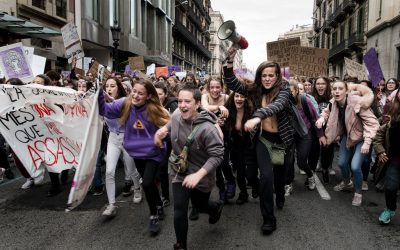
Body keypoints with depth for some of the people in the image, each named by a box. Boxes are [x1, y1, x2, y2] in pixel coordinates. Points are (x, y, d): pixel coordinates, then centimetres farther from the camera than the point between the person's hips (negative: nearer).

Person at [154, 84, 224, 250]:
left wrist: (198, 175, -37)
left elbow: (217, 155, -29)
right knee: (179, 211, -6)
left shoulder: (207, 128, -31)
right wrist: (162, 130, -4)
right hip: (179, 173, 3)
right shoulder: (176, 116, -12)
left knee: (200, 206, 20)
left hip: (202, 177, -3)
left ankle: (217, 207, 58)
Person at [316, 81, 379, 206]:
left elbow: (372, 122, -26)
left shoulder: (357, 102, -29)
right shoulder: (333, 103, -12)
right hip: (347, 136, 6)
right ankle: (347, 183, 43)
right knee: (342, 163, 11)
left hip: (361, 137, -5)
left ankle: (358, 192, 14)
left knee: (355, 166, -13)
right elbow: (327, 112, 11)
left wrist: (367, 142, -31)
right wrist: (322, 118, -11)